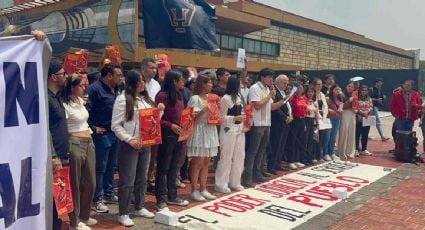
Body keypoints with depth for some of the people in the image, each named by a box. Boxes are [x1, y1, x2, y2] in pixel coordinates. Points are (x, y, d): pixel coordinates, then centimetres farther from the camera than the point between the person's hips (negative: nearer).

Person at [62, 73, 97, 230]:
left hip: (88, 143, 9)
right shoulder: (65, 105, -14)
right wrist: (66, 149, -14)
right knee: (75, 184, 3)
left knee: (90, 182, 15)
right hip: (75, 144, -8)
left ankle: (84, 216, 31)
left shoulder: (81, 101, 12)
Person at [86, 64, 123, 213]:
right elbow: (86, 110, -19)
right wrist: (93, 128, -15)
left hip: (115, 133, 8)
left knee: (111, 166, 17)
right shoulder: (94, 89, -13)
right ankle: (97, 199, 10)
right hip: (102, 134, -8)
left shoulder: (116, 90, 12)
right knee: (100, 168, 0)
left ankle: (109, 193, 30)